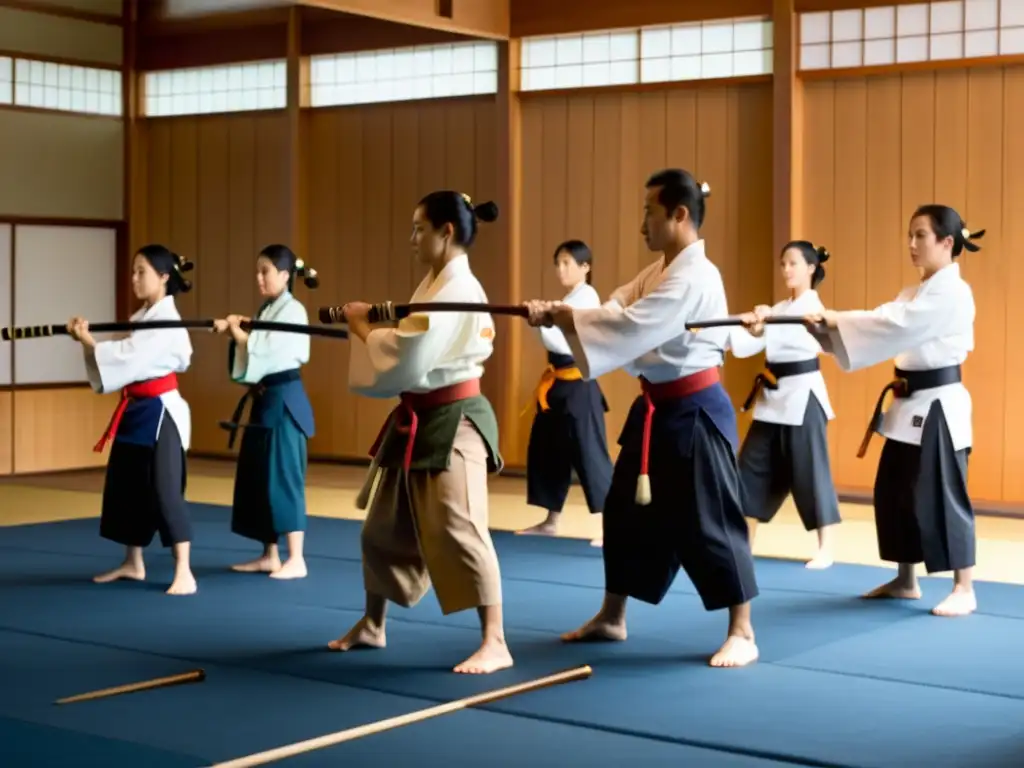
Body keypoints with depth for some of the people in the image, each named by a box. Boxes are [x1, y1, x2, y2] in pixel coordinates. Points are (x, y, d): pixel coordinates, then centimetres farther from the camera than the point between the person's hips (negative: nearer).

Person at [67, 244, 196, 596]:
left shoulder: (167, 322, -16)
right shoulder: (141, 317, 13)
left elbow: (128, 358, -23)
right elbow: (124, 357, 11)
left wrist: (87, 341, -16)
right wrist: (87, 339, -2)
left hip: (160, 412, -10)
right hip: (137, 411, 10)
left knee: (165, 490, -12)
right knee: (125, 487, 15)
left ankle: (184, 574, -10)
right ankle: (133, 564, 28)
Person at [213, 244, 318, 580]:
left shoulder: (292, 310, -13)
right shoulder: (267, 310, 15)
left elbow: (264, 352, -21)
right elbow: (256, 355, 13)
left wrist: (235, 328, -8)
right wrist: (235, 329, -4)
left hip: (283, 401, -9)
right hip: (264, 400, 9)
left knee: (283, 476, -7)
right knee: (258, 478, 11)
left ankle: (296, 559, -2)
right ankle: (269, 556, 18)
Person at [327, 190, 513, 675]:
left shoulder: (458, 290, -18)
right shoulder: (437, 285, 13)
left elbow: (408, 360, -23)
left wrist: (361, 329, -8)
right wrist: (370, 327, 2)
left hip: (452, 422, -10)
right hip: (420, 420, 10)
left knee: (458, 530, -13)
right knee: (384, 527, 17)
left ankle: (495, 644, -7)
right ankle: (371, 626, 32)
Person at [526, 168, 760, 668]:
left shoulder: (695, 277, -20)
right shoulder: (658, 272, 12)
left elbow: (632, 326, -27)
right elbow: (615, 312, 0)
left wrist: (560, 316, -21)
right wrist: (557, 314, -16)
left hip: (695, 412, -10)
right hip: (657, 410, 10)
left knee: (709, 521, -4)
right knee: (627, 511, 15)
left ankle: (742, 634, 7)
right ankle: (612, 618, 29)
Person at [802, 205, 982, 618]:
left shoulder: (952, 293, -15)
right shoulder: (915, 292, 15)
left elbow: (895, 324, -24)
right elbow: (888, 324, 3)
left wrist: (832, 317, -22)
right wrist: (828, 324, -12)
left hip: (939, 406, -9)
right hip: (911, 405, 9)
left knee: (942, 496, -5)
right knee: (894, 493, 12)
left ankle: (964, 590, 4)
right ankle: (905, 582, 24)